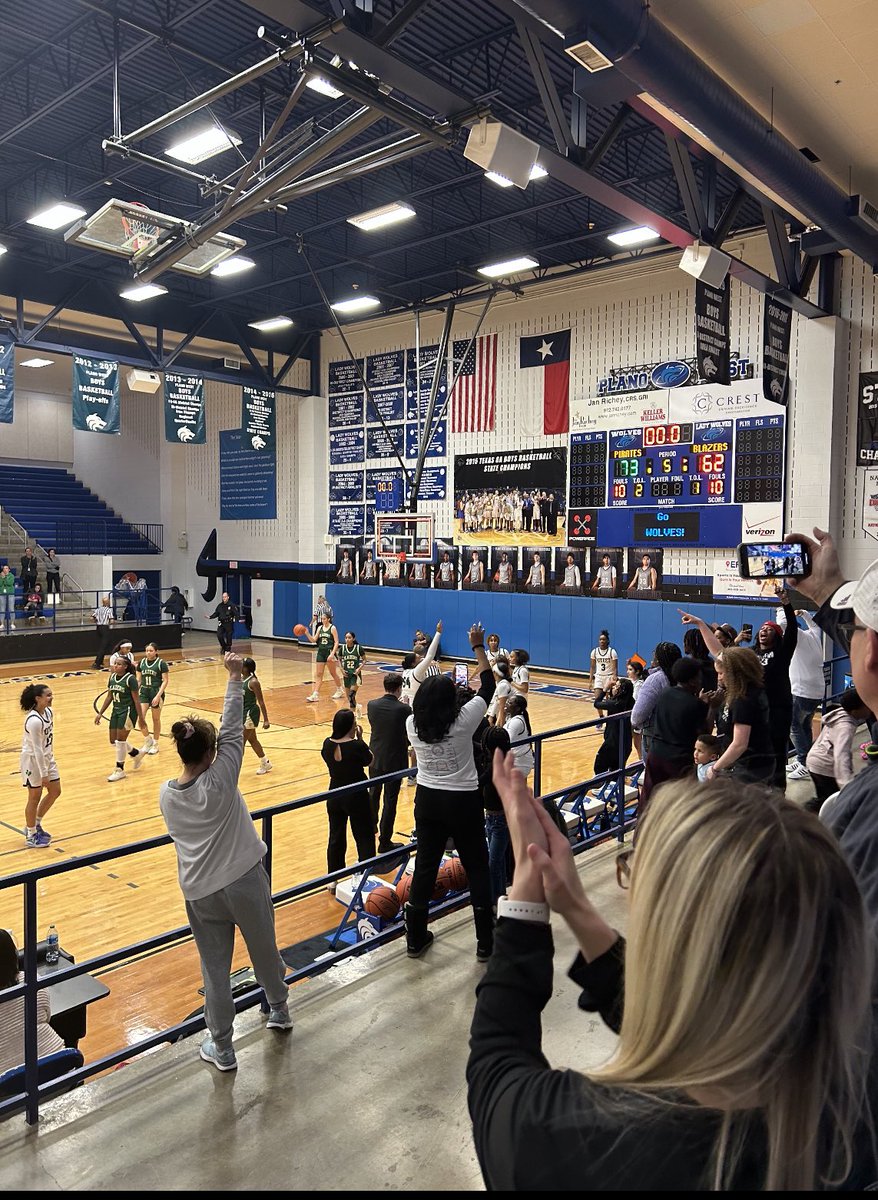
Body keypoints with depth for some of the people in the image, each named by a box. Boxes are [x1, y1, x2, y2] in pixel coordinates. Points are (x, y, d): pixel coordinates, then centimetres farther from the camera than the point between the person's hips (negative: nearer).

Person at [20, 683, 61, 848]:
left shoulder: (49, 712, -3)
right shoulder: (34, 721, -28)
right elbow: (37, 749, -25)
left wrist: (50, 758, 15)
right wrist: (44, 774, -21)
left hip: (47, 757, 8)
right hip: (33, 761, -8)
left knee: (55, 791, 14)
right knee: (35, 797, 6)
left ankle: (35, 824, 32)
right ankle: (31, 835, 23)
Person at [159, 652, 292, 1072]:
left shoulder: (166, 794, -4)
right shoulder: (218, 782, -18)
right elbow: (232, 731, -17)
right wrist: (235, 678, -13)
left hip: (199, 892, 3)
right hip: (244, 881, -3)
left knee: (215, 968, 13)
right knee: (264, 949, 20)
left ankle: (221, 1048, 24)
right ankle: (278, 1009, 42)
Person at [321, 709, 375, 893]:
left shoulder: (327, 744, -7)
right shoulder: (357, 745, -21)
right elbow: (369, 760, -4)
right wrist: (360, 739, -3)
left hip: (334, 796, 5)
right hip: (356, 797, -5)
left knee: (336, 837, 16)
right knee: (365, 837, 10)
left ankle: (333, 880, 25)